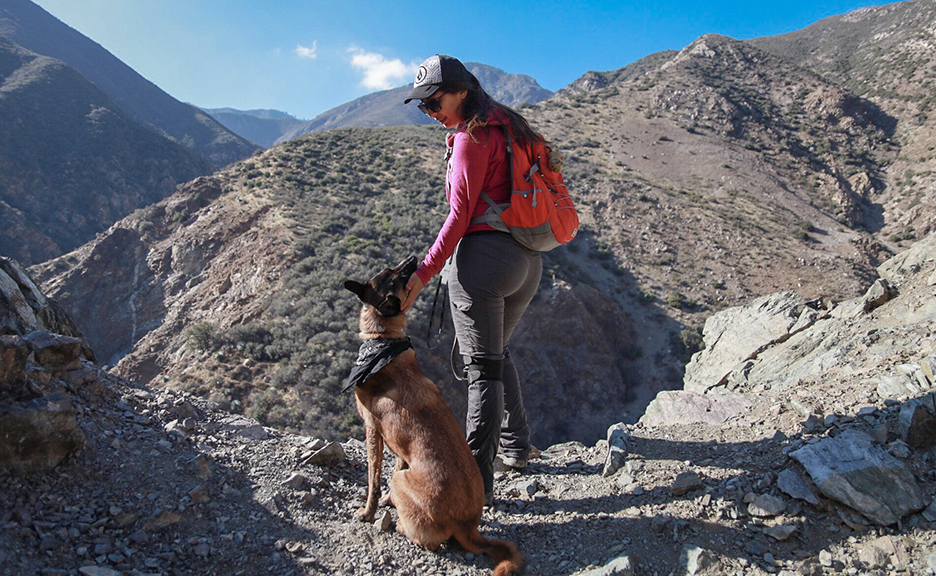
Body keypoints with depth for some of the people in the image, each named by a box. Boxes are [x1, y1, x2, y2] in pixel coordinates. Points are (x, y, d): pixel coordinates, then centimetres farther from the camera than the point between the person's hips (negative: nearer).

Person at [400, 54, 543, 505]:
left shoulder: (471, 137, -9)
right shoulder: (510, 126, 17)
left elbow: (459, 216, -14)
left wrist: (422, 274, -13)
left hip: (484, 253, -9)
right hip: (528, 260, 9)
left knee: (482, 370, -2)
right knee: (498, 351, 25)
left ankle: (477, 482, 6)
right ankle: (515, 445, 35)